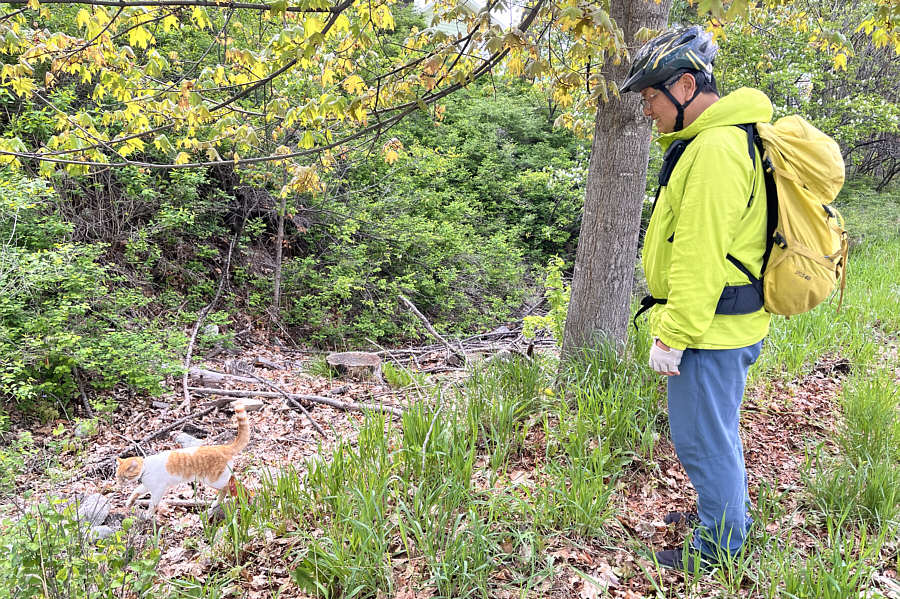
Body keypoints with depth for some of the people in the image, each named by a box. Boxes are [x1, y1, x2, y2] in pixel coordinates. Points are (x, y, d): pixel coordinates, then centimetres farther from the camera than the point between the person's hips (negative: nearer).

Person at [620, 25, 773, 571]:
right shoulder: (720, 138, 14)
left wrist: (672, 335, -19)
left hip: (712, 328, -10)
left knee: (704, 439, 4)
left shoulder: (716, 148, -21)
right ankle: (722, 516, 41)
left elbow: (700, 256, -24)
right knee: (715, 433, 23)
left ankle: (720, 547, 21)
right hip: (724, 323, 10)